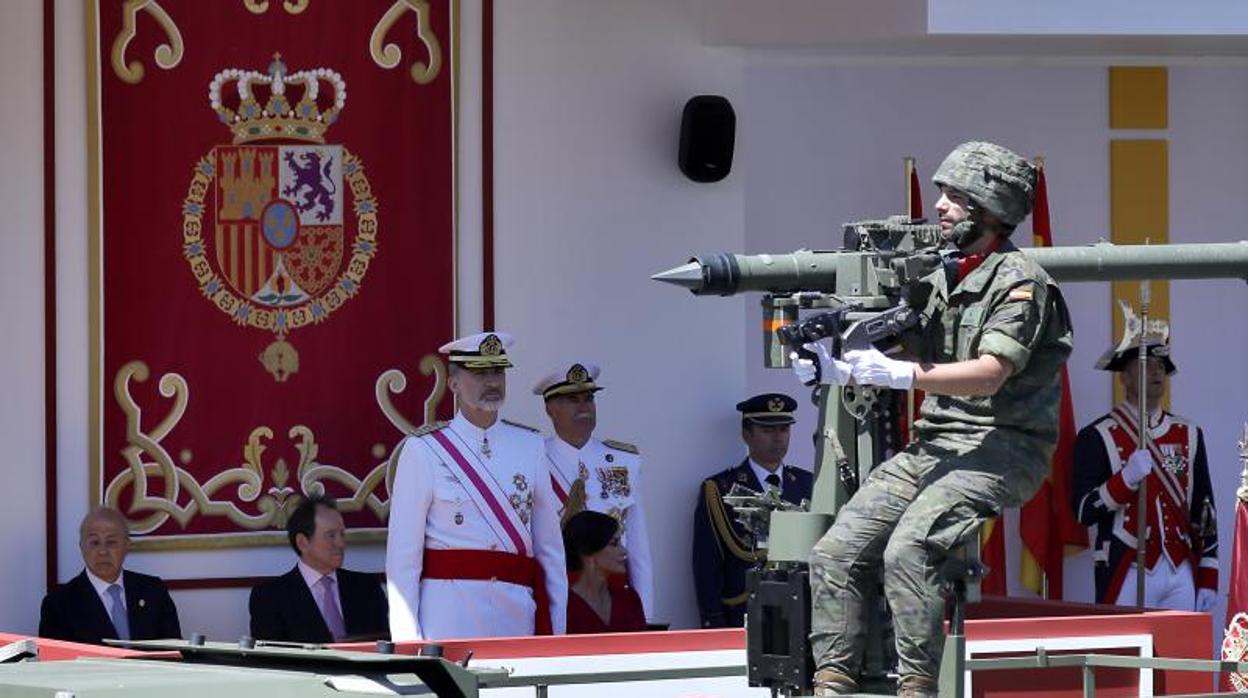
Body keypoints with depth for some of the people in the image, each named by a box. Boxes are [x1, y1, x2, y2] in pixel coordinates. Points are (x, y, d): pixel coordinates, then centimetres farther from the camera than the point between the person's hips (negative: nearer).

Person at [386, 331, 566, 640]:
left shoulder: (530, 446, 12)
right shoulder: (422, 450, 1)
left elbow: (550, 546, 14)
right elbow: (402, 554, -1)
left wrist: (556, 634, 9)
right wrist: (408, 642, -7)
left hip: (518, 616, 3)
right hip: (449, 622, -3)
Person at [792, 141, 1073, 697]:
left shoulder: (1019, 282, -8)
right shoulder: (939, 277, 17)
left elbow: (989, 374, -19)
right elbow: (903, 344, 16)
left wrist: (899, 374, -28)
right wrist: (837, 367, -4)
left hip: (998, 449, -8)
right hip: (931, 444, 8)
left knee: (908, 550, -29)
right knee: (836, 551, -9)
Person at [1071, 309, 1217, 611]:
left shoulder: (1189, 435, 14)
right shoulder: (1097, 437, -1)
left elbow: (1204, 510, 14)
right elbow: (1084, 512, -8)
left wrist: (1207, 580, 8)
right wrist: (1126, 478, -22)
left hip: (1182, 575, 5)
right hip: (1128, 576, -4)